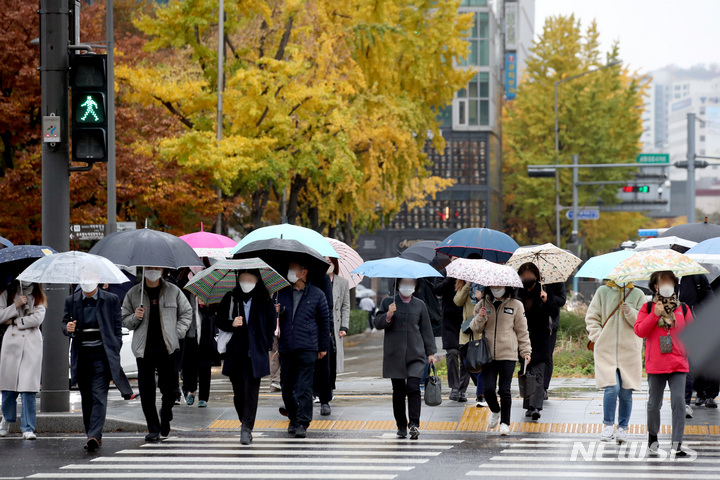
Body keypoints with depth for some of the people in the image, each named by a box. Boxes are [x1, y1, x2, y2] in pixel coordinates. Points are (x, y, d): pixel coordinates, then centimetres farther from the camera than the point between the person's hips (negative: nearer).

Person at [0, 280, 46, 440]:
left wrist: (14, 321, -4)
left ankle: (28, 428, -8)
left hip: (31, 342, -1)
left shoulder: (38, 297, 10)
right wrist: (16, 305, -6)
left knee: (28, 387, -10)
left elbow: (38, 318, -5)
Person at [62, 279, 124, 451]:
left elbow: (117, 327, 5)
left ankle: (94, 435, -21)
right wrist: (68, 328, -11)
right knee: (86, 398, 8)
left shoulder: (111, 300, 3)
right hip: (81, 355, 3)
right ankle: (91, 435, 18)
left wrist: (114, 353, -2)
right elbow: (65, 324, 14)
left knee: (99, 396, -13)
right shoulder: (71, 301, 9)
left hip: (101, 355, -3)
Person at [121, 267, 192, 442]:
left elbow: (186, 312, 15)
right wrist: (135, 318, -10)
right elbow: (124, 320, 12)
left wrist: (178, 333, 2)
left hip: (168, 349, 0)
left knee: (169, 389, 1)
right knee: (146, 391, -3)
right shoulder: (133, 293, 6)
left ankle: (165, 417, 31)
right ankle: (153, 429, 6)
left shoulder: (173, 291, 6)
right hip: (144, 350, 0)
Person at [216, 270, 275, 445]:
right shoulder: (230, 298, 5)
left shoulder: (264, 300, 3)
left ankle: (247, 428, -11)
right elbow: (219, 321, 8)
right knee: (238, 391, 6)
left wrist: (266, 345, 1)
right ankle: (245, 424, 21)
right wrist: (231, 324, -12)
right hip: (235, 352, 2)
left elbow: (271, 324, 10)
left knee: (251, 390, -9)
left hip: (255, 353, -2)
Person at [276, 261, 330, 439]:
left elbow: (324, 321, 9)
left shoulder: (316, 295, 4)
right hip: (286, 347, 3)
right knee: (287, 386, 7)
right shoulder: (282, 293, 11)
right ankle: (293, 418, 22)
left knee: (304, 387, -8)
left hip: (307, 348, -3)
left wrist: (323, 347, 9)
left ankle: (302, 423, -6)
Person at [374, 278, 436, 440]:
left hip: (415, 354, 0)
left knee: (413, 388, -14)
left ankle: (414, 424, -17)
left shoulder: (419, 305, 12)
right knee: (398, 391, 3)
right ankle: (401, 426, 11)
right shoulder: (388, 302, 9)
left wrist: (430, 352, 9)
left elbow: (426, 329, 14)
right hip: (394, 355, 0)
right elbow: (377, 324, 4)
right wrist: (388, 316, -15)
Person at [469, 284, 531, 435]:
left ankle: (505, 422, 10)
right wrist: (480, 318, -9)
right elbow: (475, 328, 12)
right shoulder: (482, 304, 10)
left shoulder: (516, 305, 5)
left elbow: (522, 330, 10)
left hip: (508, 354, -2)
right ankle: (495, 412, 25)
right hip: (488, 354, 2)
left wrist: (526, 351, 6)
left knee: (504, 390, -2)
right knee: (488, 388, -5)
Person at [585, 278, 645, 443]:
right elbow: (591, 318, 10)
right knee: (611, 388, -13)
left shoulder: (637, 294, 8)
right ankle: (608, 425, 0)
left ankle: (622, 428, 13)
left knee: (626, 391, 2)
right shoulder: (603, 291, 7)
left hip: (629, 351, 1)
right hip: (606, 349, -1)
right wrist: (598, 337, -3)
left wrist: (630, 312, -15)